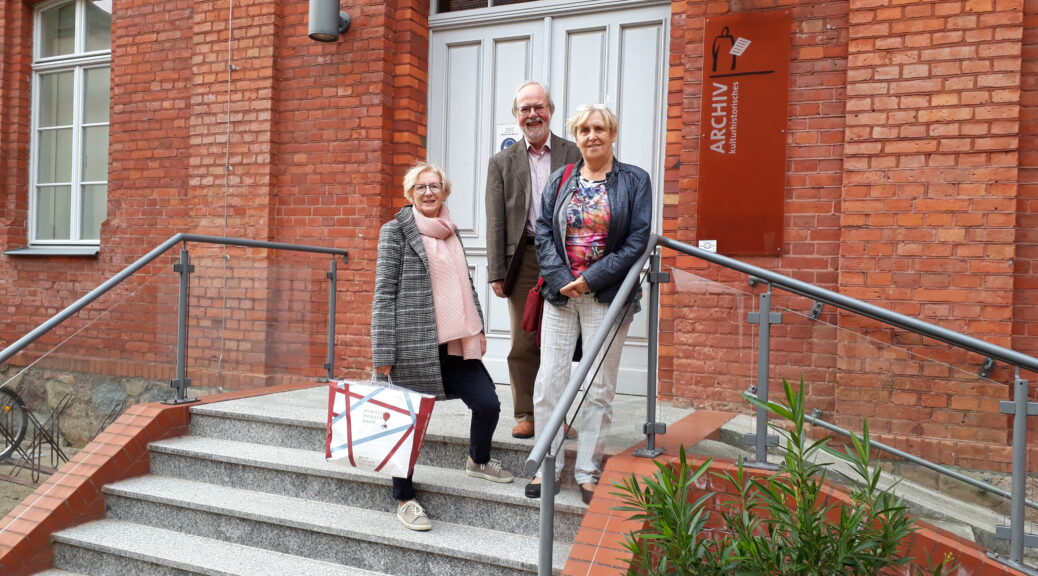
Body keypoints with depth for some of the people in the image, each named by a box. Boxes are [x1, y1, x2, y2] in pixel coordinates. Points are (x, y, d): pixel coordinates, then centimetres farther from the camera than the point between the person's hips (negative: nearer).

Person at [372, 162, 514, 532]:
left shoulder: (450, 231, 16)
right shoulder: (396, 231, -3)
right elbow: (384, 293, -7)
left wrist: (477, 327, 17)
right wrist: (383, 352, -12)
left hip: (455, 342, 6)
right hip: (413, 344, -6)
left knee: (488, 404, 2)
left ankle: (478, 461, 32)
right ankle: (404, 500, 18)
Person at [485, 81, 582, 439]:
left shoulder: (575, 155, 6)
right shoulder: (502, 162, 10)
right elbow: (495, 221, 6)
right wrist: (496, 272, -1)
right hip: (523, 258, 1)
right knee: (523, 343, 3)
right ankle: (525, 415, 13)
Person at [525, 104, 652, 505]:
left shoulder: (634, 181, 1)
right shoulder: (559, 181, 10)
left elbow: (638, 239, -6)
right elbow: (543, 232, 4)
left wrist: (592, 278, -13)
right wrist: (561, 280, -10)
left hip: (607, 296, -2)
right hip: (560, 294, 2)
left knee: (599, 388, 4)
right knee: (549, 381, 1)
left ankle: (588, 471, 15)